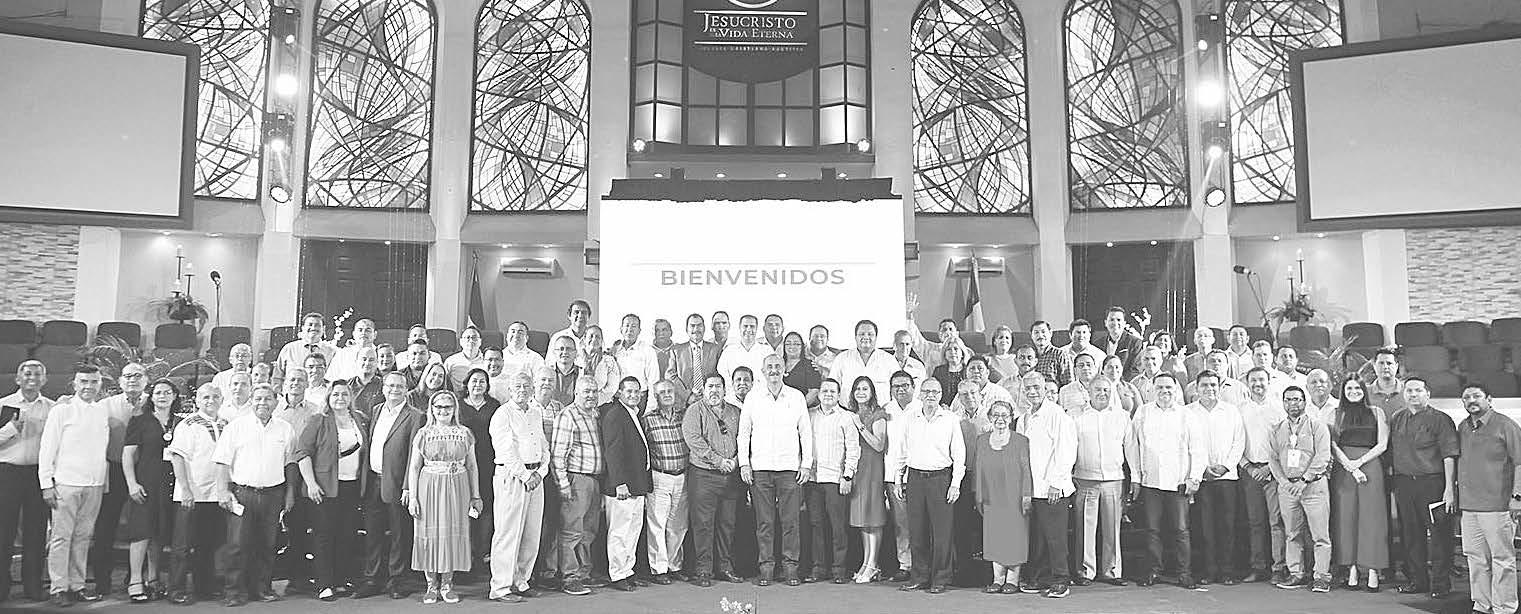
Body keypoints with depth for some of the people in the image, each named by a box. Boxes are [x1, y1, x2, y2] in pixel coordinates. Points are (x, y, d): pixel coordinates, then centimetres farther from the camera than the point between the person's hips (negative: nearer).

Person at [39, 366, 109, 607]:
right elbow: (46, 449, -2)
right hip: (66, 484, -4)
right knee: (61, 537, -2)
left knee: (83, 537, 8)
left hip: (95, 485, 4)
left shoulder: (103, 413, 11)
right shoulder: (61, 411, -1)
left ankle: (77, 585, 15)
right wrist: (46, 483, -7)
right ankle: (59, 588, 4)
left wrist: (104, 483, 10)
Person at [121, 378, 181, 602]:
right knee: (142, 531, -8)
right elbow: (128, 455, -1)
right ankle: (135, 582, -2)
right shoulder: (139, 421, 2)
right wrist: (132, 483, -9)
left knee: (160, 534, 8)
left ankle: (152, 580, 17)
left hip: (170, 483, 3)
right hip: (145, 482, -3)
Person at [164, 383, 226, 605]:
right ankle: (177, 591, 7)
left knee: (211, 544, 12)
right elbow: (177, 458, -11)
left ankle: (205, 588, 21)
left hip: (218, 495, 6)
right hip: (192, 495, -6)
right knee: (184, 545, -1)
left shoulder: (226, 426, 13)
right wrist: (185, 489, -18)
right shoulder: (187, 425, -5)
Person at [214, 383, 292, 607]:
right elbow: (223, 462, 0)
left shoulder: (285, 429, 9)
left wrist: (289, 493, 8)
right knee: (237, 544, -5)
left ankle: (262, 588, 16)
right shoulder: (236, 427, 2)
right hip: (241, 492, -2)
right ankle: (233, 591, 4)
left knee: (267, 545, 6)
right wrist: (224, 491, -7)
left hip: (273, 494, 2)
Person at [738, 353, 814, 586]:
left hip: (790, 467, 0)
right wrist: (744, 463, 2)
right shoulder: (752, 398, 9)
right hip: (760, 467, 1)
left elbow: (806, 432, 8)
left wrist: (807, 464, 2)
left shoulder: (796, 397, 7)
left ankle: (790, 567, 5)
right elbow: (743, 433, 11)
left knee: (790, 520, -2)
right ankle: (766, 567, 7)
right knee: (764, 521, 0)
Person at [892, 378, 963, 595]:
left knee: (941, 532, -3)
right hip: (914, 477, 3)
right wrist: (897, 480, 10)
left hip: (940, 478, -3)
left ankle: (940, 579, 7)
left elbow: (959, 454, 1)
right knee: (916, 531, 5)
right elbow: (901, 452, 14)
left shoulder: (951, 419, 2)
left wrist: (955, 483, -6)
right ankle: (919, 577, 15)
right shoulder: (910, 419, 10)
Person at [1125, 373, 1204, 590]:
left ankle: (1184, 573, 9)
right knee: (1152, 529, 4)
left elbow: (1198, 450, 6)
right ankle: (1153, 570, 14)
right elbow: (1132, 445, 9)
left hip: (1178, 482, -1)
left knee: (1180, 529, -1)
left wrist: (1194, 477, -2)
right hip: (1149, 481, 1)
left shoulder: (1186, 415, 5)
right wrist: (1135, 477, 5)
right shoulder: (1143, 413, 8)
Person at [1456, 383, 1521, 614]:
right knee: (1475, 557, 10)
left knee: (1502, 558, 0)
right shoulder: (1463, 427, 14)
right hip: (1468, 505, 6)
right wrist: (1454, 492, 18)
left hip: (1498, 505, -6)